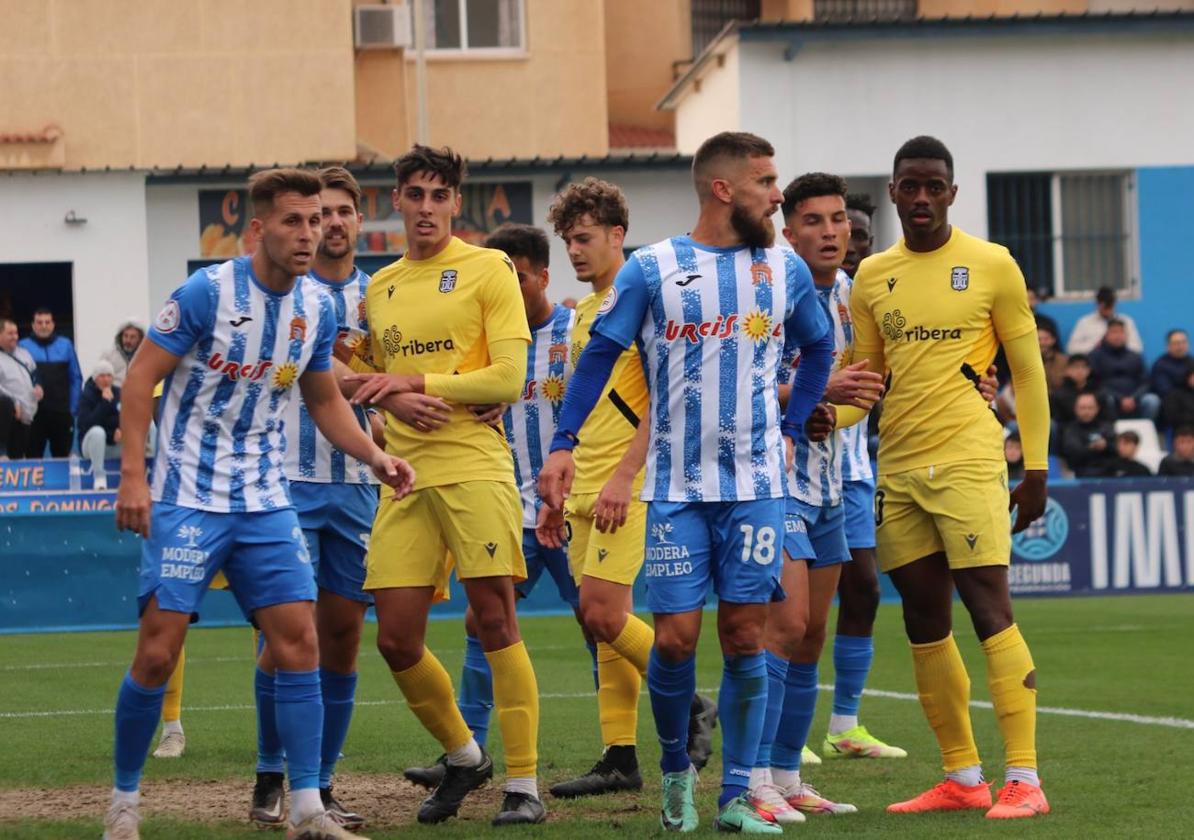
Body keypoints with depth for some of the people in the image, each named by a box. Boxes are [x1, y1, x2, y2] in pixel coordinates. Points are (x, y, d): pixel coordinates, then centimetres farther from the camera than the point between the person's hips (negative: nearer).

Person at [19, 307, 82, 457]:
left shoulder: (65, 345, 7)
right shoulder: (23, 346, 2)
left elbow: (75, 378, 8)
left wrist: (73, 408, 2)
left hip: (62, 413, 2)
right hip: (33, 414, -2)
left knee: (62, 456, 6)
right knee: (33, 456, 0)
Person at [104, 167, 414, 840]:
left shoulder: (317, 307, 4)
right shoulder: (207, 292, -12)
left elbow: (325, 400, 18)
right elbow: (142, 376, -8)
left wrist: (376, 456, 2)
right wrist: (133, 475, -14)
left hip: (266, 500, 5)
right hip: (188, 498, -5)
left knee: (299, 642, -4)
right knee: (159, 651, -7)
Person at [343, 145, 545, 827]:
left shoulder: (487, 270, -1)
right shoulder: (378, 289, 16)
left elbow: (509, 378, -9)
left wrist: (417, 382, -10)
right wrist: (391, 400, 2)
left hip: (475, 467, -5)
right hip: (405, 476, 5)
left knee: (496, 622, -7)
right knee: (397, 640, 1)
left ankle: (525, 786, -2)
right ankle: (464, 757, 24)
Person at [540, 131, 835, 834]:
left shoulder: (786, 270, 7)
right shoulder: (652, 270, -2)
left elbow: (818, 348, 22)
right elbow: (601, 354, 2)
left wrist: (791, 429, 12)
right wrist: (564, 445, -5)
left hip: (756, 485, 2)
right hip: (676, 486, -2)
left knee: (745, 636, -2)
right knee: (676, 637, -5)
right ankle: (676, 769, 19)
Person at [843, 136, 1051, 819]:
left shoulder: (991, 265, -1)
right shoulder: (873, 276, 11)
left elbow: (1028, 370, 2)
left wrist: (1036, 466, -3)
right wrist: (828, 416, -4)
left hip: (968, 461, -5)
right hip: (898, 468, 5)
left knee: (989, 609, -12)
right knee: (925, 623, 7)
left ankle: (1025, 779, -11)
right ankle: (963, 779, 15)